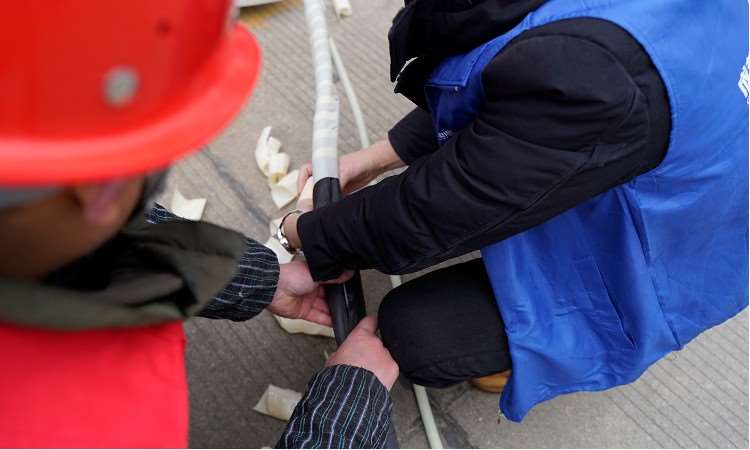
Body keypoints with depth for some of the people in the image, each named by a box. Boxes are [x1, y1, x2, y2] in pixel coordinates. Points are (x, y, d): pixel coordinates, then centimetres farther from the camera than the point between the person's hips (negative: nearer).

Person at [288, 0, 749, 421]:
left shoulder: (579, 66, -41)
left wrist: (304, 237, -13)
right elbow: (473, 88, 2)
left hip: (640, 282, -7)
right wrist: (377, 157, 0)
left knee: (411, 334, -13)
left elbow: (429, 214, -30)